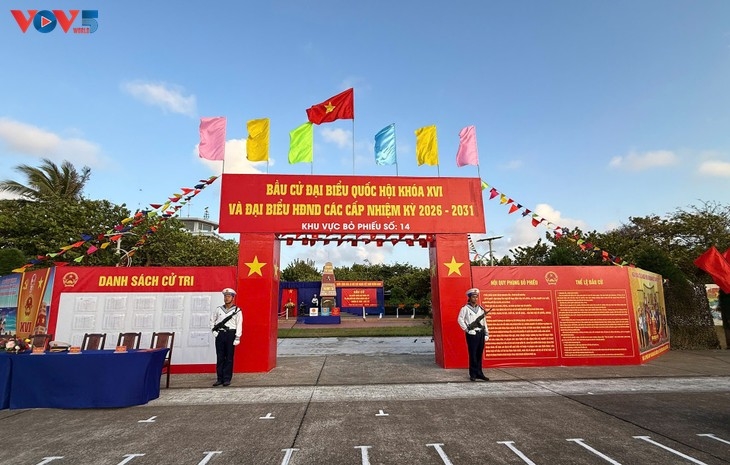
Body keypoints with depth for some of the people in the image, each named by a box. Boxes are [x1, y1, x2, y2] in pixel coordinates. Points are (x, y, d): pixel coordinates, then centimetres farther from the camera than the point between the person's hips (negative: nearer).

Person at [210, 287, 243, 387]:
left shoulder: (237, 310, 0)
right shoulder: (219, 309, 10)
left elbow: (239, 325, -4)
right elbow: (212, 320, 20)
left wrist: (237, 338, -11)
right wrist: (213, 330, 6)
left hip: (230, 334, -3)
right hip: (220, 334, 3)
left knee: (229, 358, 1)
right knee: (219, 357, 7)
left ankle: (227, 379, 8)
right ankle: (220, 378, 15)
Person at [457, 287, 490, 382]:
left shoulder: (480, 308, 14)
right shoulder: (465, 308, -3)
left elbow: (484, 321, 15)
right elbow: (460, 319, -9)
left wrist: (486, 333, 11)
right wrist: (467, 329, -12)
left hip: (481, 333, 5)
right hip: (472, 334, -5)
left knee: (479, 354, 9)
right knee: (473, 354, -2)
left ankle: (479, 373, 18)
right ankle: (473, 374, 7)